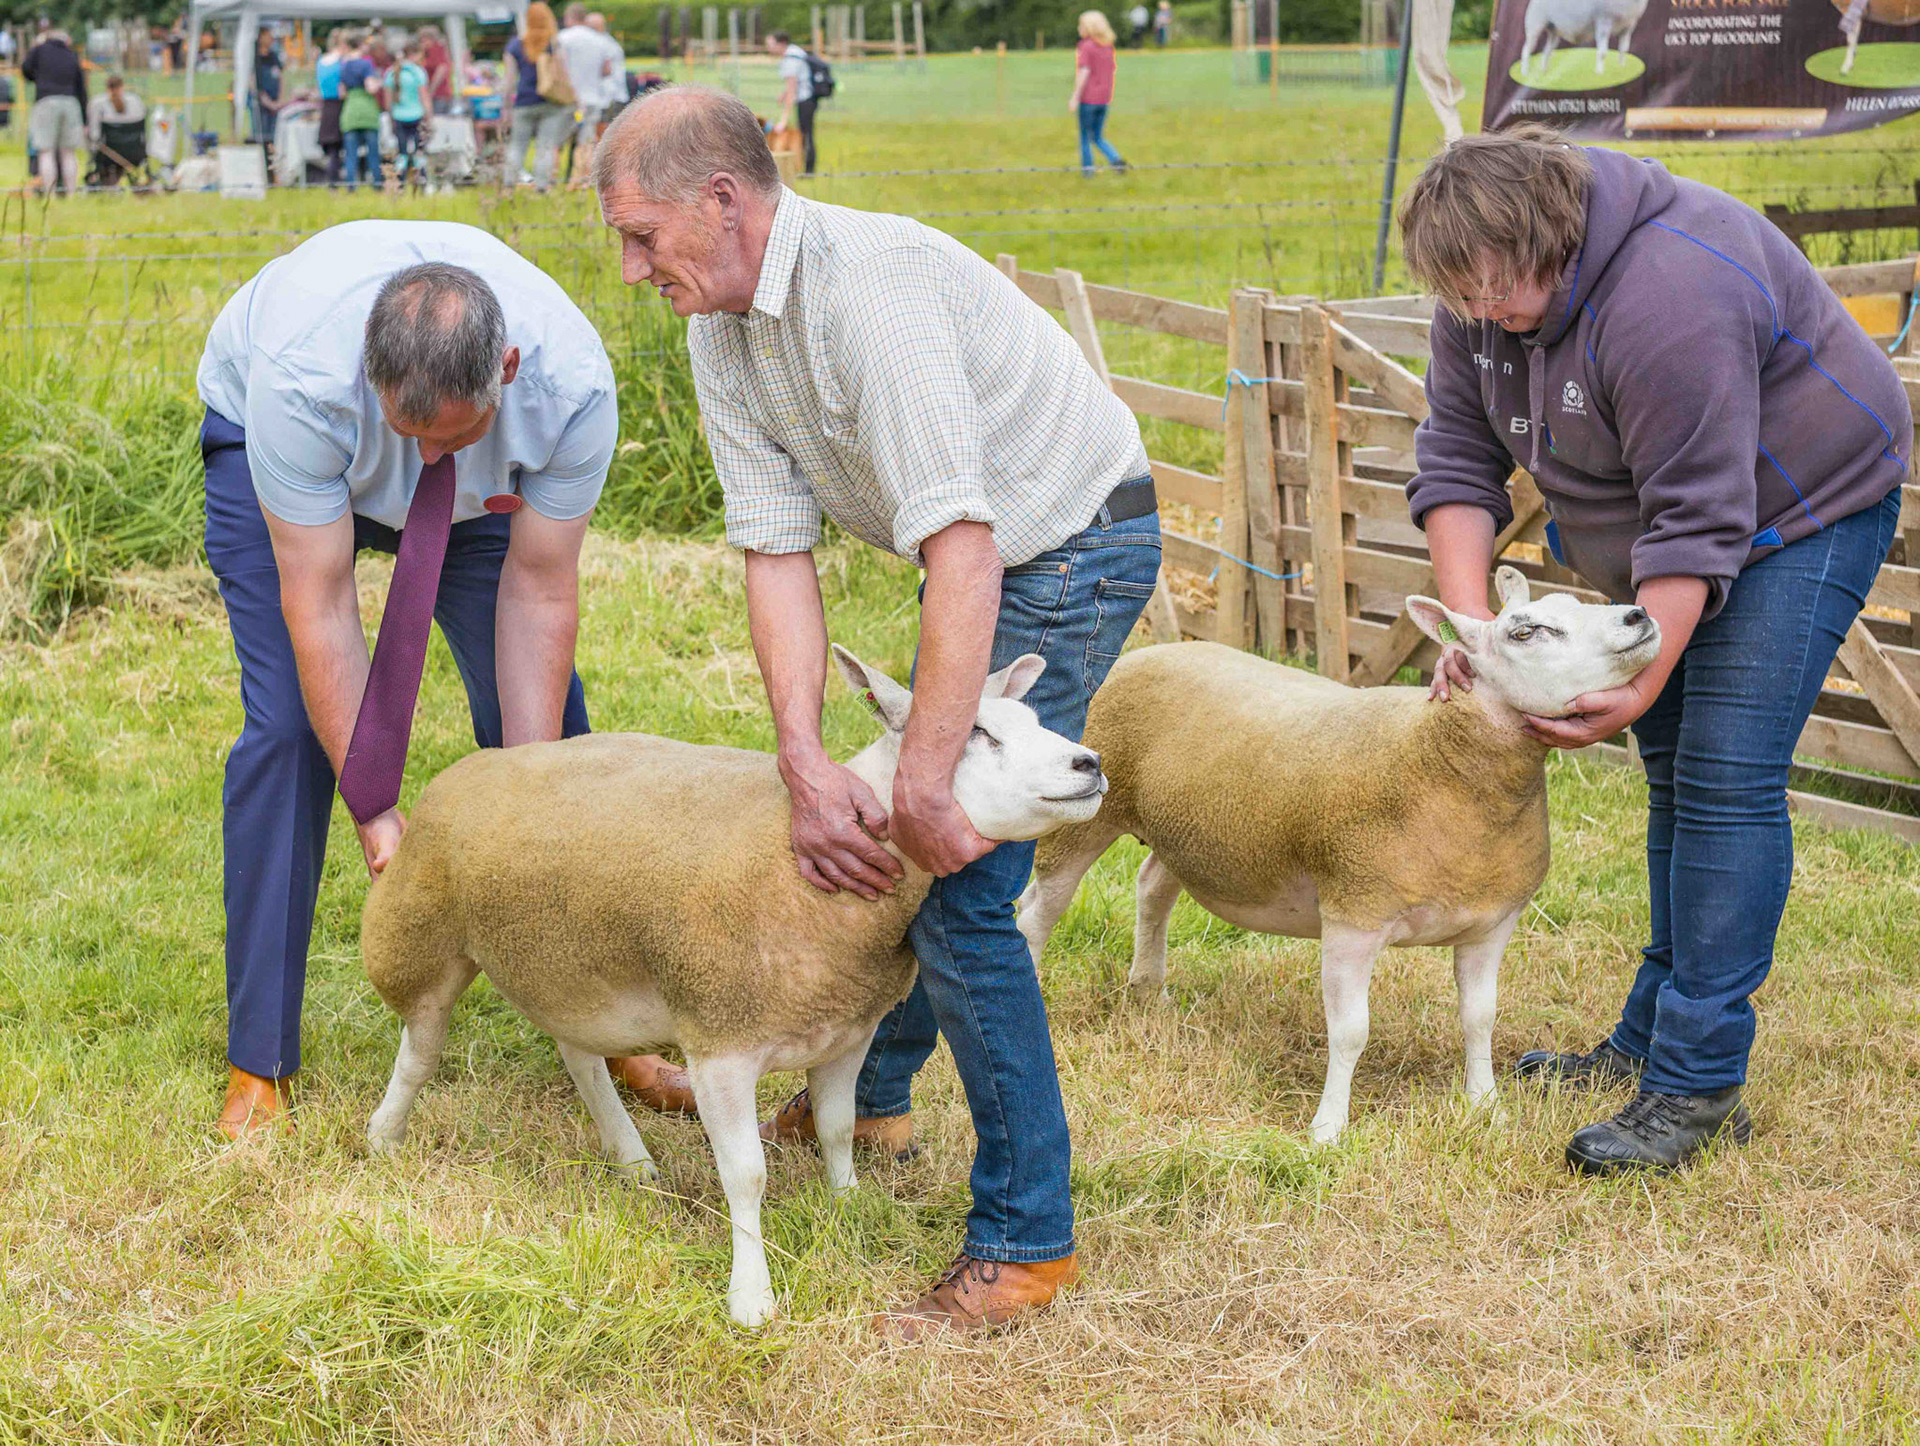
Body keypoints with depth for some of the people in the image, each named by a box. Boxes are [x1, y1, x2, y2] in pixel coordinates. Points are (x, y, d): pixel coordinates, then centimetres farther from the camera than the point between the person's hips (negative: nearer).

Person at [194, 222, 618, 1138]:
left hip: (483, 494, 2)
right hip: (262, 439, -2)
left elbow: (538, 591, -26)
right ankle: (259, 1064, -6)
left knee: (545, 714, -5)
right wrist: (375, 813, -36)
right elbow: (317, 602, -36)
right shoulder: (301, 374, -43)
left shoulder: (572, 383, -36)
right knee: (289, 722, -16)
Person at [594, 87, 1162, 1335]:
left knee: (960, 885, -14)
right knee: (871, 841, 19)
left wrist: (925, 784, -35)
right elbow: (777, 551, -6)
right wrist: (806, 766, -19)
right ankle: (872, 1097, 42)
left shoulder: (868, 284, -31)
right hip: (989, 553, 9)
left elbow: (961, 543, -35)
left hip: (1074, 549, -9)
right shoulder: (720, 332, -2)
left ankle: (1026, 1239, -5)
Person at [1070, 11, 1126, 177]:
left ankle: (1087, 167, 10)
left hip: (1088, 98, -6)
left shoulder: (1086, 47, -12)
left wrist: (1075, 97, -15)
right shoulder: (1108, 47, 9)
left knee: (1085, 136, 8)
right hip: (1104, 98, 6)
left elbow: (1084, 72, -17)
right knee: (1098, 137, 14)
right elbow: (1111, 72, 13)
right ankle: (1116, 159, -6)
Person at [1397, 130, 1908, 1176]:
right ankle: (1649, 1041, 19)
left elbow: (1697, 523, -33)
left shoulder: (1666, 301, -35)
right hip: (1664, 514, 9)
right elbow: (1457, 455, -5)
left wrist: (1637, 683, -34)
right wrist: (1468, 618, -17)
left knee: (1727, 781, -15)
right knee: (1673, 776, 11)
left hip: (1798, 512, -8)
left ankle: (1697, 1085, -15)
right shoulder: (1490, 289, -8)